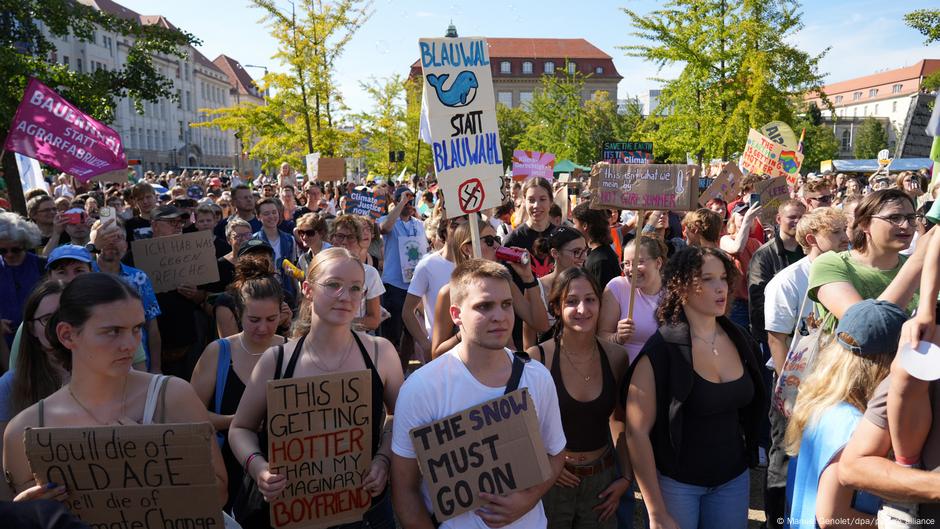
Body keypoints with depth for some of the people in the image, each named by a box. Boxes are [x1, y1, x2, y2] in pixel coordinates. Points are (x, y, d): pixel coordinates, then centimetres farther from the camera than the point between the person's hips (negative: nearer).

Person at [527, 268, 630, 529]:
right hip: (551, 480, -3)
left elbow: (620, 421, 8)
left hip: (602, 480, 3)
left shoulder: (616, 357, -4)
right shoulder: (537, 357, -16)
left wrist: (626, 477, 6)